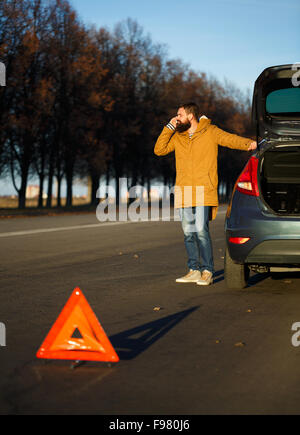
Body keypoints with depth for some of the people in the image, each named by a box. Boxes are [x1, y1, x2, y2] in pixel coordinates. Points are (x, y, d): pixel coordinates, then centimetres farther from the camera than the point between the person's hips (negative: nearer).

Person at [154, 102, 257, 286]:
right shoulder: (177, 136, 16)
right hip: (184, 193, 5)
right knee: (189, 232, 7)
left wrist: (249, 143, -23)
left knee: (201, 230, -12)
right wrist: (170, 127, 1)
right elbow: (159, 150, 8)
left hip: (203, 191, -5)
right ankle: (194, 270, 15)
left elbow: (230, 139, -4)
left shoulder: (210, 132, 3)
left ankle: (207, 271, -5)